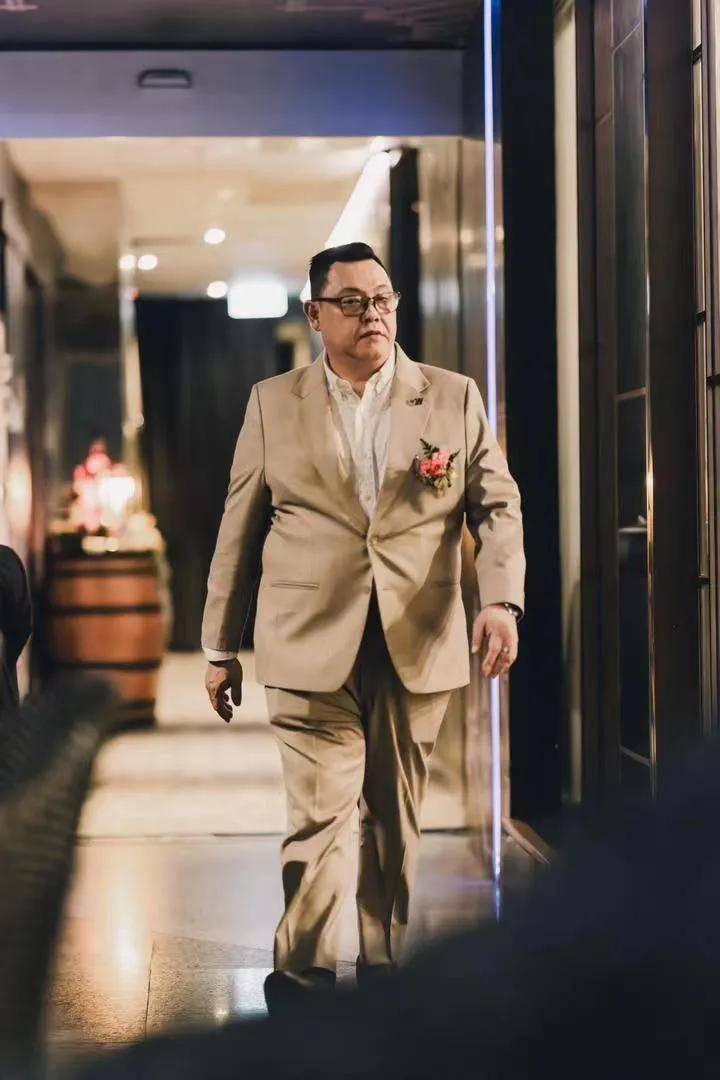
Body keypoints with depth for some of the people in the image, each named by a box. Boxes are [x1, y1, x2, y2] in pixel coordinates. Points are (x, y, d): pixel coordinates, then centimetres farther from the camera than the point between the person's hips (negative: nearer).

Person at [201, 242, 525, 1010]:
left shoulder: (454, 399, 7)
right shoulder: (273, 403, 7)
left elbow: (497, 506, 5)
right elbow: (238, 532, 9)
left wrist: (503, 599, -13)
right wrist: (221, 647, 9)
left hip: (418, 647, 2)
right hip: (310, 646, -1)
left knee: (396, 818, 9)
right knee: (319, 813, -8)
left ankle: (383, 964, 21)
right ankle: (301, 974, 1)